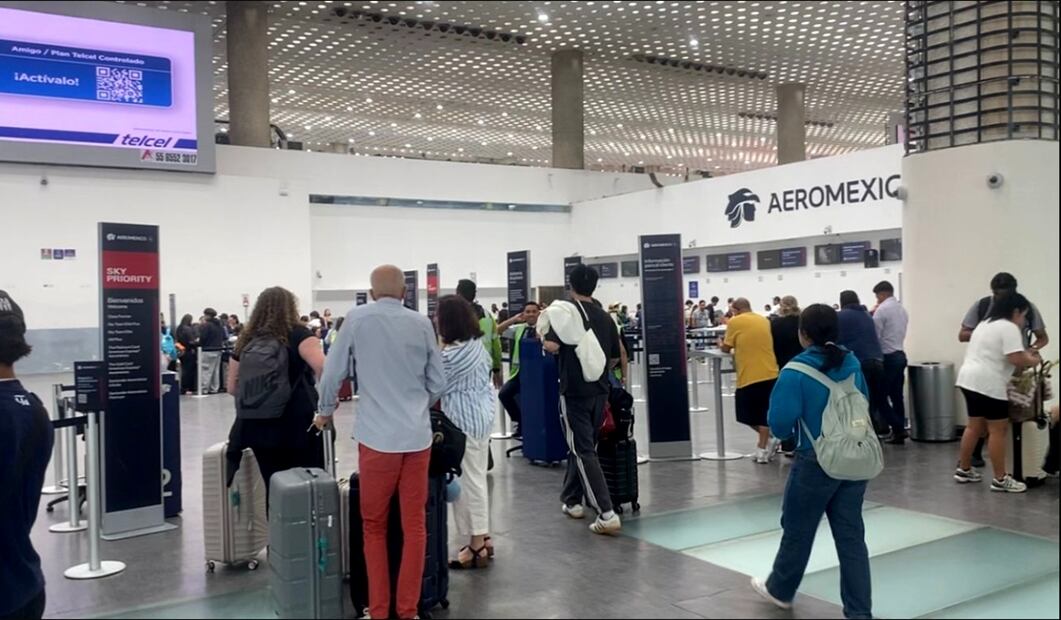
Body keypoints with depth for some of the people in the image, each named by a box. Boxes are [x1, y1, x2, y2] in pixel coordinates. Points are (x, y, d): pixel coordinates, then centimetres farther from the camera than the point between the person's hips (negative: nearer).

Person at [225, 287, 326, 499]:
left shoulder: (246, 340, 9)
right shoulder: (298, 334, -3)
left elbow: (232, 387, 14)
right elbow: (322, 367, -21)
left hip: (259, 428, 4)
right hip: (298, 425, -4)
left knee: (274, 488, 10)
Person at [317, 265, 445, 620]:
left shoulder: (357, 319, -1)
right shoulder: (422, 324, 5)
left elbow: (333, 372, 4)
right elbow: (438, 383, 9)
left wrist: (326, 412, 21)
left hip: (377, 437, -2)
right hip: (418, 437, 2)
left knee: (374, 526, 11)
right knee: (415, 525, 9)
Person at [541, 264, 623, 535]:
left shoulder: (564, 310, -8)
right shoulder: (605, 317, 7)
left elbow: (551, 345, -20)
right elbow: (616, 357, 11)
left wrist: (545, 340, 2)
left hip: (574, 391, -5)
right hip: (599, 391, 5)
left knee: (584, 451, -4)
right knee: (582, 446, 19)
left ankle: (607, 513, -12)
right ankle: (572, 500, 31)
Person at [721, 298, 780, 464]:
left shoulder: (735, 322, -3)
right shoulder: (764, 320, 13)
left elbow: (726, 349, 5)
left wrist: (721, 344, 26)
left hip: (749, 376, -6)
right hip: (770, 373, 6)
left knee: (747, 415, 8)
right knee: (764, 413, 11)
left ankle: (767, 441, 2)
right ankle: (763, 447, 8)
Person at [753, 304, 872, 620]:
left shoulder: (796, 372, -17)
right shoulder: (853, 364, 1)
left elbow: (780, 424, -18)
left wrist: (802, 423, 4)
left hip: (816, 462, -5)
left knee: (798, 530, 14)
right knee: (851, 535, 10)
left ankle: (780, 590, 33)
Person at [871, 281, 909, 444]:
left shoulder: (882, 309, -12)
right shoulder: (902, 309, 13)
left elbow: (875, 336, -15)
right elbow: (894, 331, 13)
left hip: (887, 357, -8)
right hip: (900, 355, 8)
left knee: (880, 396, -1)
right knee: (897, 396, 11)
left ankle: (898, 429, -5)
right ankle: (899, 432, 13)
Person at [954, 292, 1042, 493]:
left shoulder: (986, 323, 21)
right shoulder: (1009, 327, -10)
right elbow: (1016, 359, -18)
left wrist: (1025, 352, 23)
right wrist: (1034, 360, 1)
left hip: (969, 380, 10)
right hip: (988, 385, -10)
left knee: (974, 426, 17)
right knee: (998, 431, -2)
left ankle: (963, 470, 23)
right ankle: (1000, 479, 2)